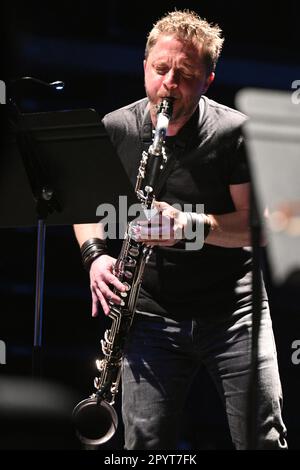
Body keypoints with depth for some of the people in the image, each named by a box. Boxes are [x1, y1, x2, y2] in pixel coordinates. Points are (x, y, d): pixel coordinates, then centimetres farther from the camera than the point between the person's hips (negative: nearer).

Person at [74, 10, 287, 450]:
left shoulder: (235, 132, -8)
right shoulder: (113, 131, 1)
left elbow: (260, 225, -10)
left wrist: (193, 225, -28)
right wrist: (96, 254, -7)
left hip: (232, 310, -2)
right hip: (151, 314, 2)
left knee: (263, 439, -2)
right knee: (145, 443, -3)